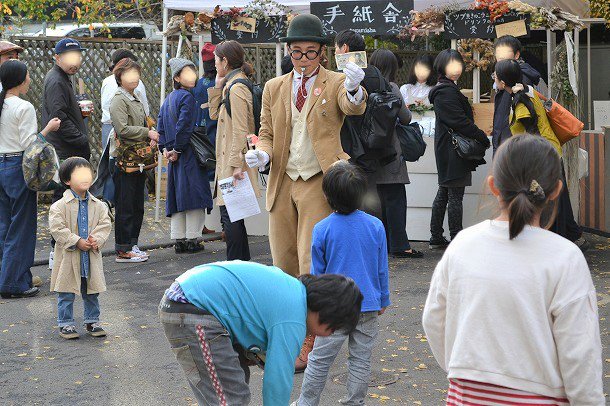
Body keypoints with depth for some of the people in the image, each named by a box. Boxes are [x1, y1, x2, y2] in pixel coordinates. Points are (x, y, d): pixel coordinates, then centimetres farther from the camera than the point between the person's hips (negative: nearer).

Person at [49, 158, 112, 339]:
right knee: (66, 294, 5)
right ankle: (66, 324, 16)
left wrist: (97, 240, -17)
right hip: (69, 258, -4)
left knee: (92, 293, 14)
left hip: (92, 257, 4)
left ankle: (92, 321, 28)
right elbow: (58, 229, -15)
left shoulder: (98, 205, 4)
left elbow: (105, 225, 0)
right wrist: (77, 242, -21)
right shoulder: (59, 206, -9)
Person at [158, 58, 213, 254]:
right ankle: (192, 239, -1)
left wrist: (165, 148, 7)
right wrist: (177, 149, -12)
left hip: (174, 156, 8)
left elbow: (160, 125, 12)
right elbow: (184, 126, -19)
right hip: (189, 155, -8)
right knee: (193, 194, -2)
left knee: (177, 196, 10)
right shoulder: (187, 97, -11)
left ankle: (179, 239, 11)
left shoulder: (168, 99, 14)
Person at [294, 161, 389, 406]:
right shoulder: (375, 226, -5)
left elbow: (317, 273, -1)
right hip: (368, 306, 2)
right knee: (361, 359, 11)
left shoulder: (322, 229, -10)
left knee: (319, 360, 9)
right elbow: (382, 269, 3)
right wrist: (383, 300, 16)